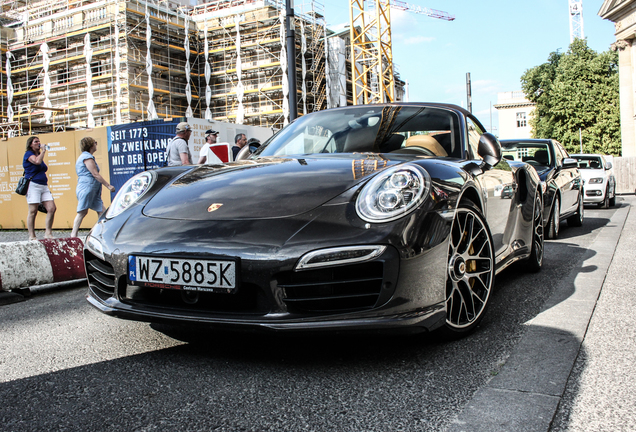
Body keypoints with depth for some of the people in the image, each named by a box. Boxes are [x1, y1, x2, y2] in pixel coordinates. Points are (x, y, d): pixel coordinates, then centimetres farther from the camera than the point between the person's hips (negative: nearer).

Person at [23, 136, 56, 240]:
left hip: (44, 185, 7)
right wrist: (43, 150, -10)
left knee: (52, 208, -5)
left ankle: (48, 233, 0)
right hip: (33, 185, -7)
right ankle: (32, 236, 2)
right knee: (33, 211, -4)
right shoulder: (28, 154, -2)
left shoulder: (39, 155, 22)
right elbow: (37, 161, -22)